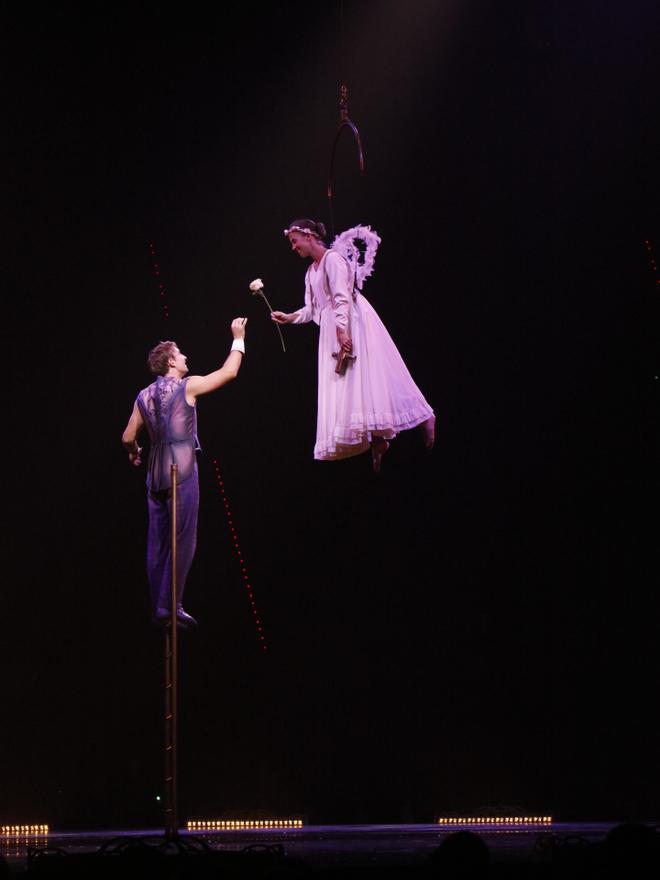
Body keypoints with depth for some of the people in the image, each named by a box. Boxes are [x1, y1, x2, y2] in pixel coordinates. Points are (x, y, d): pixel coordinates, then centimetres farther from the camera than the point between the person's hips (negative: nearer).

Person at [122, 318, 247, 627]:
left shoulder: (144, 396, 10)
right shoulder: (186, 386, -5)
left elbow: (128, 438, 10)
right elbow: (229, 372, 1)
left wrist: (134, 453, 33)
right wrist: (238, 339, 13)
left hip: (155, 475, 6)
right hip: (181, 473, -6)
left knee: (158, 542, 9)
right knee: (182, 541, -4)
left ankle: (158, 606, 11)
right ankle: (169, 605, -9)